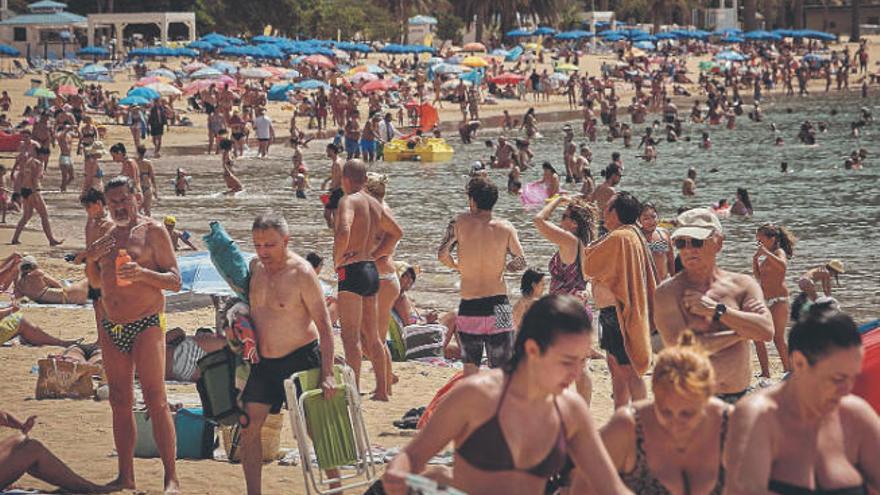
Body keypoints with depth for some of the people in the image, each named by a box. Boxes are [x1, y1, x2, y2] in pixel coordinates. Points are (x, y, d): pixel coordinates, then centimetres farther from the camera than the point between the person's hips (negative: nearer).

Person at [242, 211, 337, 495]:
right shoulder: (255, 267, 3)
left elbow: (324, 324, -16)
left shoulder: (301, 273, -16)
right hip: (264, 362, 6)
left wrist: (327, 374, -22)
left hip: (301, 359, -6)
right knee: (249, 427, -1)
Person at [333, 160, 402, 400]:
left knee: (350, 337, -8)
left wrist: (337, 260, -16)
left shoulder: (348, 201, -12)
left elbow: (343, 232, -29)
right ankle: (382, 389, 22)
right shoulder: (375, 204, 14)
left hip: (352, 271, -8)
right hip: (371, 270, 8)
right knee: (371, 336, 17)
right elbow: (396, 232, 25)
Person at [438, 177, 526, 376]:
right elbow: (520, 262, 2)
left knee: (470, 368, 14)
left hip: (468, 307, 0)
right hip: (498, 306, 0)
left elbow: (442, 255, -3)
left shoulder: (460, 222, -3)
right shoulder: (506, 228, -2)